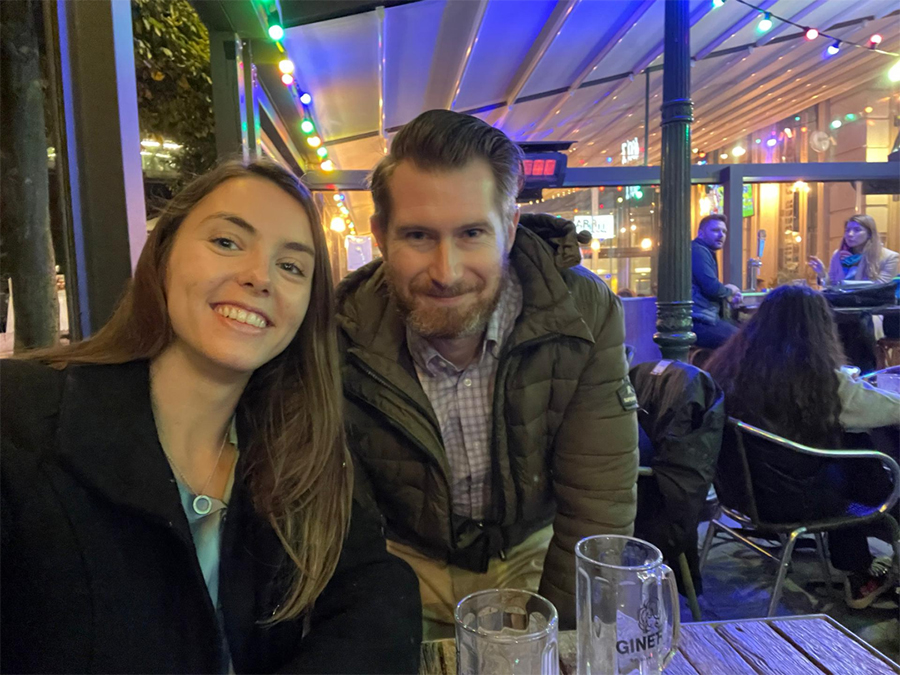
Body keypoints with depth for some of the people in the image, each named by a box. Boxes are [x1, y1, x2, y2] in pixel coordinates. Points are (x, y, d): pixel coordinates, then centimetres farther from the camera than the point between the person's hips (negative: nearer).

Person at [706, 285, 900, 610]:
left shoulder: (729, 362, -8)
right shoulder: (821, 377, -21)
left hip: (739, 486, 5)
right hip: (791, 499, -5)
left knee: (845, 461, 24)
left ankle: (858, 572, 37)